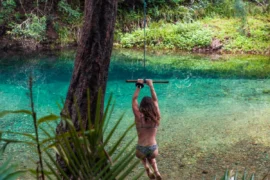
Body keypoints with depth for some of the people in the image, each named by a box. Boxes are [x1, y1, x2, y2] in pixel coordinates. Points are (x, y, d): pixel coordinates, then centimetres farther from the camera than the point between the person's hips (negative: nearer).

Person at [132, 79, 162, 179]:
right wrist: (151, 86, 12)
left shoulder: (139, 117, -12)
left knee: (143, 156, 35)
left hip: (141, 149, -1)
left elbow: (134, 99, -1)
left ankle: (147, 167, 9)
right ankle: (156, 171, 12)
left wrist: (139, 86, 7)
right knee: (151, 158, 37)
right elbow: (155, 100, 6)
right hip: (154, 149, 2)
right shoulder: (156, 117, -6)